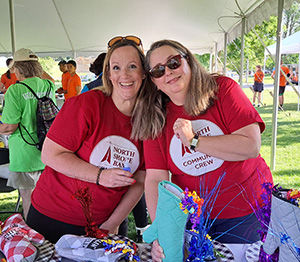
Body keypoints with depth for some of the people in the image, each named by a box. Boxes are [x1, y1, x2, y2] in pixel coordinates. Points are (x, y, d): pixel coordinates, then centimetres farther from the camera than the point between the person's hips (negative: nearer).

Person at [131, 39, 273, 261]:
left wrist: (194, 141, -21)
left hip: (246, 212, -1)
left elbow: (251, 146, -19)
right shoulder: (155, 119, -5)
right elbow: (155, 179, -11)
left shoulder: (223, 89, -11)